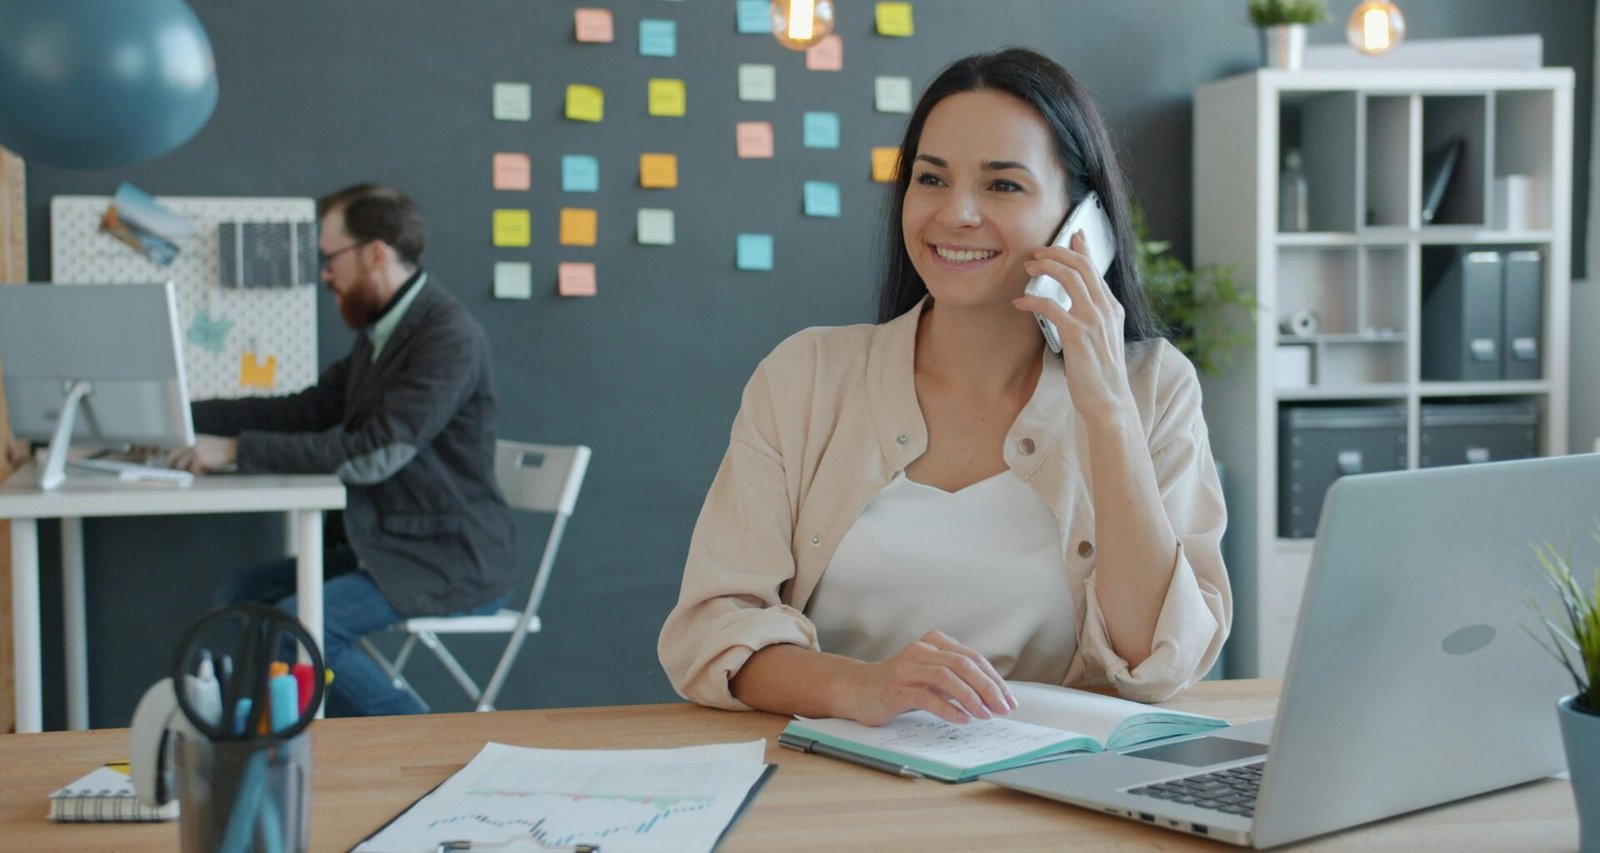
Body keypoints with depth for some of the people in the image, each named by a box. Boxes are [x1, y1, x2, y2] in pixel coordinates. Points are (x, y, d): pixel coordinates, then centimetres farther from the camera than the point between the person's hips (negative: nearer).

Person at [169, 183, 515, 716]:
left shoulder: (450, 337, -19)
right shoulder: (382, 332, 12)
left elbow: (376, 453, -26)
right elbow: (309, 410, 18)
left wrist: (238, 450, -23)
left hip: (449, 566, -10)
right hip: (388, 549, 10)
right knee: (240, 596, 5)